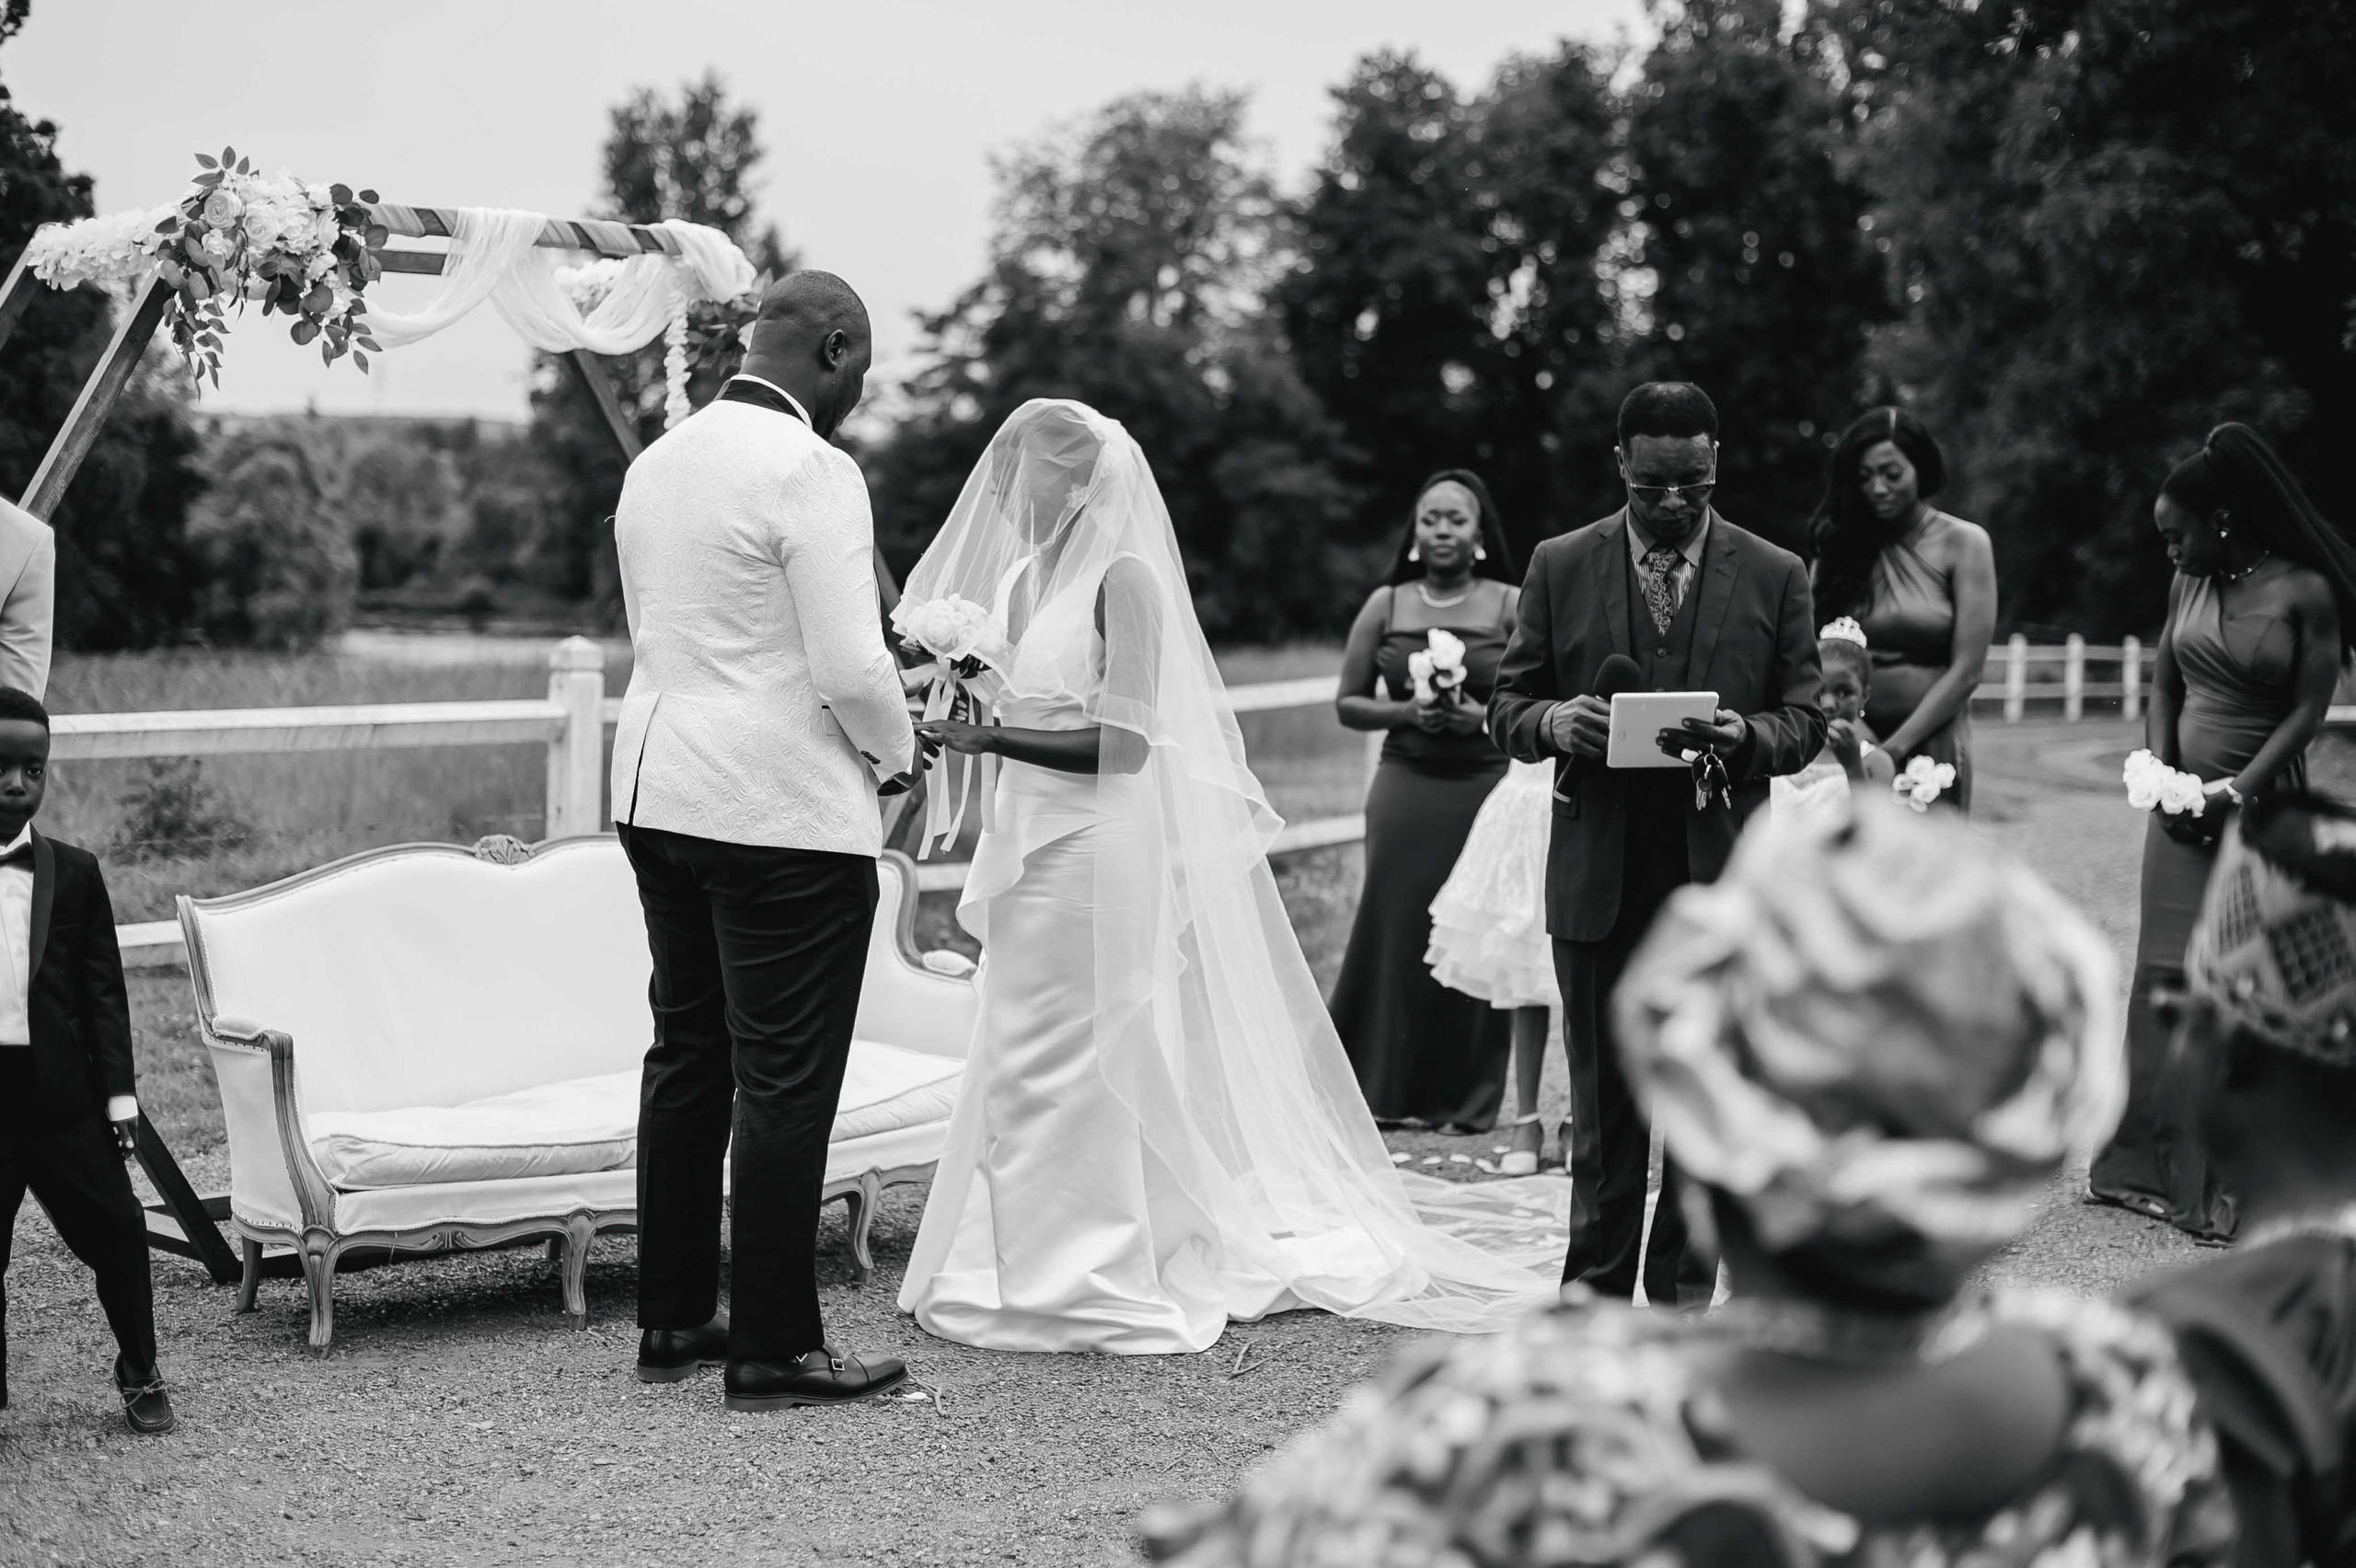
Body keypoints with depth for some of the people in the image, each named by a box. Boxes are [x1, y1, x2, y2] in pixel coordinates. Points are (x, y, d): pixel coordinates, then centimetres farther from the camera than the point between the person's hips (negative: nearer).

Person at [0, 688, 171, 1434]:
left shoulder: (73, 873, 3)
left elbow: (104, 989, 3)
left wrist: (119, 1092, -1)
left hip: (61, 1094, 1)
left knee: (118, 1230, 3)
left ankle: (140, 1373, 22)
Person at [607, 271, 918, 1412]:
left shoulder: (656, 462, 11)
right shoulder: (811, 472, -15)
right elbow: (850, 670, -19)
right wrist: (896, 747, 2)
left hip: (658, 790, 8)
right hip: (785, 808, -8)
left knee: (688, 1058, 16)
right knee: (784, 1082, -2)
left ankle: (673, 1319, 23)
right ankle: (772, 1349, 2)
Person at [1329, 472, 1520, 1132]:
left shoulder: (1512, 606, 2)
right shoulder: (1386, 606, 6)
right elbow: (1347, 703, 8)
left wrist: (1484, 716, -15)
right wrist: (1407, 712, -9)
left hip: (1486, 788, -1)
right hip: (1406, 788, 1)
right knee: (1397, 930, 0)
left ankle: (1465, 1100, 11)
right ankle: (1385, 1090, 11)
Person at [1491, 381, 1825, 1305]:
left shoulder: (1775, 577, 5)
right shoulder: (1560, 568, 6)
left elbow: (1805, 721, 5)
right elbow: (1506, 708, 7)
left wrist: (1746, 735, -17)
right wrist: (1551, 722, -16)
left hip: (1721, 874, 0)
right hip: (1596, 874, 0)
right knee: (1603, 1100, 7)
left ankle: (1684, 1292, 15)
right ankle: (1597, 1290, 16)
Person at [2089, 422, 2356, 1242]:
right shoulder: (2188, 585, 6)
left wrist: (2238, 790, -17)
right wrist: (2161, 774, -3)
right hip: (2185, 800, 5)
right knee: (2166, 976, 5)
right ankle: (2150, 1165, 12)